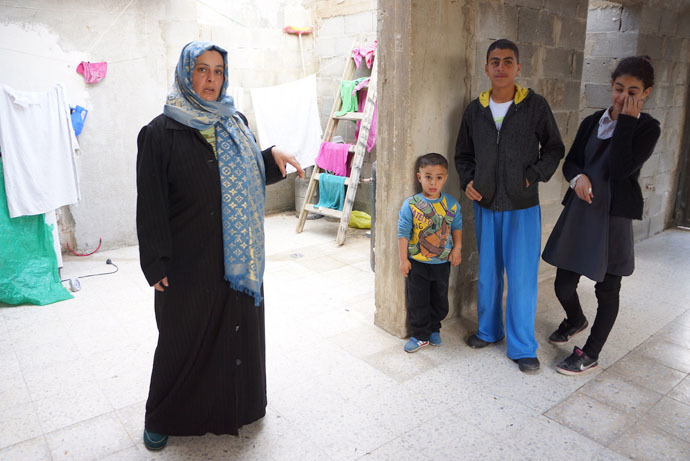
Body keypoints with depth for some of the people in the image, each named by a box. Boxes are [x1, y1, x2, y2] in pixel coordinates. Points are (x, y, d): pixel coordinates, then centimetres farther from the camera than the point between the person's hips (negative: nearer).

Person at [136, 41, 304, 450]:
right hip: (189, 260, -4)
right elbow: (151, 204, -10)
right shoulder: (161, 132, -8)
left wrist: (274, 156, -4)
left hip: (238, 256, 5)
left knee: (239, 329, 15)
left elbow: (254, 175, 16)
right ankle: (162, 417, 34)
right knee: (183, 338, 10)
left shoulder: (235, 123, 7)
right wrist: (156, 264, -13)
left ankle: (237, 404, 38)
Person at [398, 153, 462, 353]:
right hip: (417, 263, -2)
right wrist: (403, 259, -8)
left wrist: (457, 249, 0)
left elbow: (457, 227, 10)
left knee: (440, 300, 17)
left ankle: (434, 329, 38)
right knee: (418, 302, 8)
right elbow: (403, 233, -9)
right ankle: (421, 335, 24)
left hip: (442, 263, 3)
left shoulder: (451, 204, -4)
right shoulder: (411, 205, -13)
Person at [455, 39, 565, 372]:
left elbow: (554, 149, 6)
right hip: (485, 206, 3)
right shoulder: (475, 109, 5)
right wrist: (467, 181, -1)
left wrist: (534, 175, -8)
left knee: (522, 277, 0)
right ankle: (489, 330, 33)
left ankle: (522, 346, 15)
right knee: (487, 273, 13)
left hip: (522, 207, -3)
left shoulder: (535, 106, -3)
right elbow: (463, 154, 15)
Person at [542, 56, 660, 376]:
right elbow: (570, 162, 11)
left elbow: (621, 169, -18)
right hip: (579, 212, 4)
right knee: (563, 283, 7)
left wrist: (626, 121, -15)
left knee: (607, 289, 7)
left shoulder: (647, 128, -4)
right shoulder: (592, 122, 8)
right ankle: (576, 320, 41)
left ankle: (590, 354, 25)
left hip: (614, 216, -3)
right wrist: (578, 177, -12)